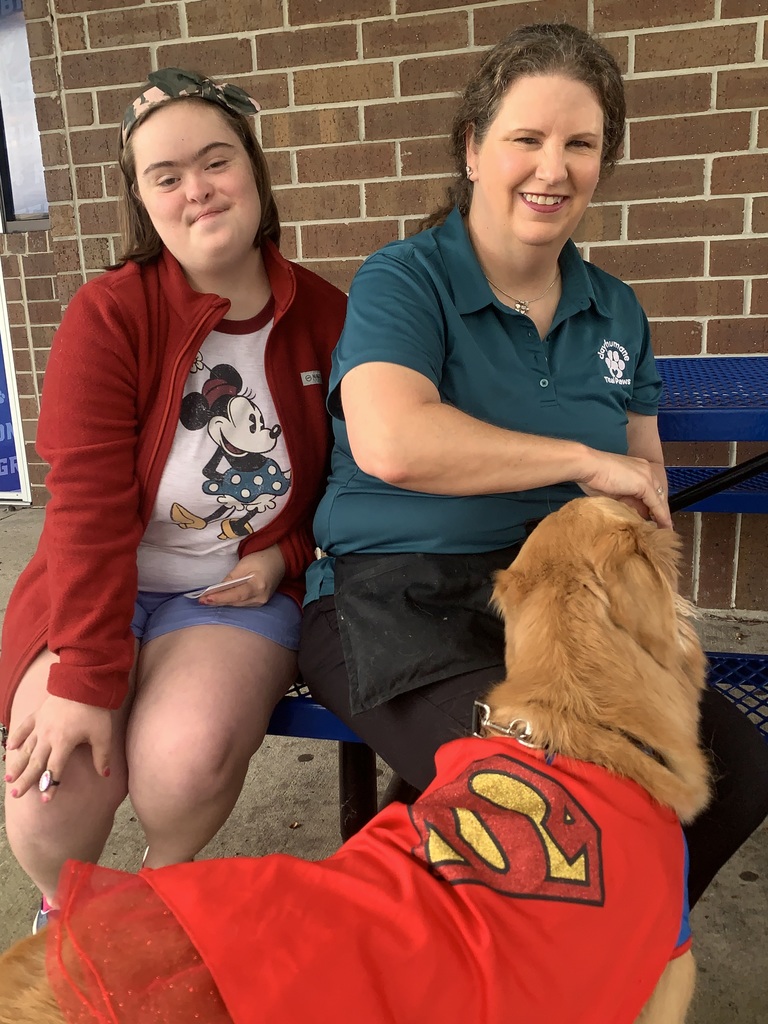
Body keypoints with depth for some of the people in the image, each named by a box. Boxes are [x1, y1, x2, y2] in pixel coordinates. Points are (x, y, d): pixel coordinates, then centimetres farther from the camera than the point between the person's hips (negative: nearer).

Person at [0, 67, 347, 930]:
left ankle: (165, 879, 14)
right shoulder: (108, 314, -9)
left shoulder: (324, 316, 0)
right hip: (101, 587, 0)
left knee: (187, 760, -26)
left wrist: (287, 553, -7)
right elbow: (87, 501, -16)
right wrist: (85, 678, -20)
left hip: (239, 593, 1)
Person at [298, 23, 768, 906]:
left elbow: (642, 467, 22)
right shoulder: (404, 281, -3)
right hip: (397, 604, -5)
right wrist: (584, 461, -13)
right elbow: (391, 443, -22)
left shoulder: (615, 312, 15)